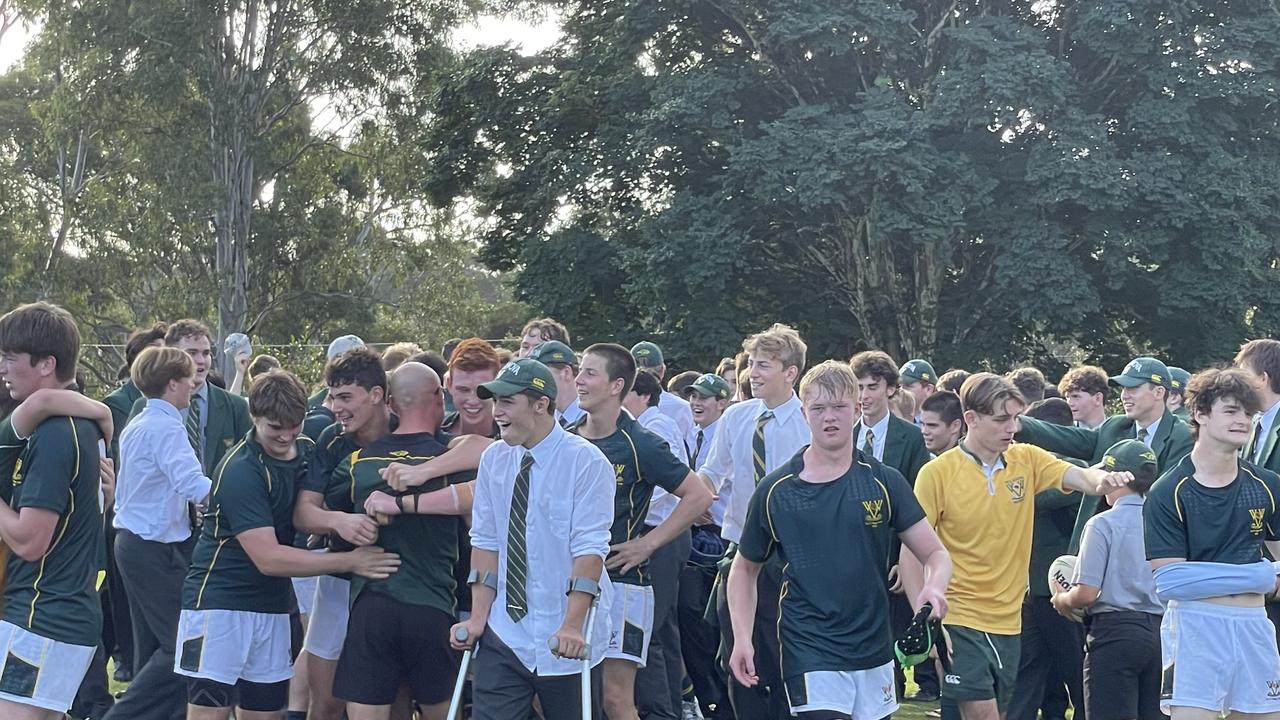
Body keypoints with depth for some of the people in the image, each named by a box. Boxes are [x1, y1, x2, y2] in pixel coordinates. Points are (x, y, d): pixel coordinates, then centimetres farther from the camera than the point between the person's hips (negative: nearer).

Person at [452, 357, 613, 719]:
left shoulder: (585, 461, -10)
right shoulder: (493, 459, 5)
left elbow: (589, 549, -16)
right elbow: (485, 542, 8)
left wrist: (572, 626, -22)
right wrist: (478, 618, 1)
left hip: (564, 643, -4)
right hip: (503, 636, 4)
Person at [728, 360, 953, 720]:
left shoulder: (885, 482, 0)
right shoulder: (775, 490, -2)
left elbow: (935, 553, 1)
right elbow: (745, 568, 10)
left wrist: (934, 588, -21)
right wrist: (742, 639, -2)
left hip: (874, 651, 3)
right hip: (809, 652, -3)